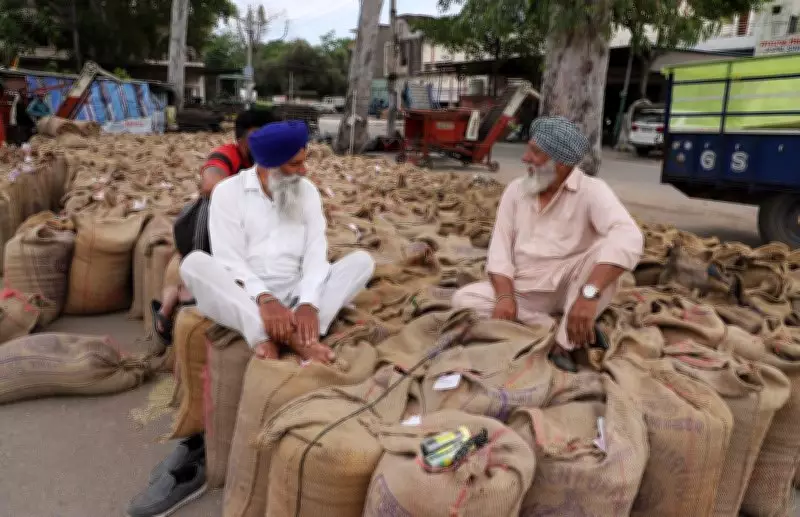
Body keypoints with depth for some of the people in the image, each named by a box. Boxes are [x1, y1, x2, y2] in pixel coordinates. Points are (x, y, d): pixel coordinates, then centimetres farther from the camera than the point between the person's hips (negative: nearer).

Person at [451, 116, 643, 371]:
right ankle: (563, 330, -16)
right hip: (524, 291, 5)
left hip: (569, 288, -4)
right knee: (463, 299, -16)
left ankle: (564, 342, -24)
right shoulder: (515, 190, 1)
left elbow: (628, 238, -34)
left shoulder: (591, 190, -16)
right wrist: (505, 296, -19)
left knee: (604, 249, -31)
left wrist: (588, 294, -46)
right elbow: (500, 249, 0)